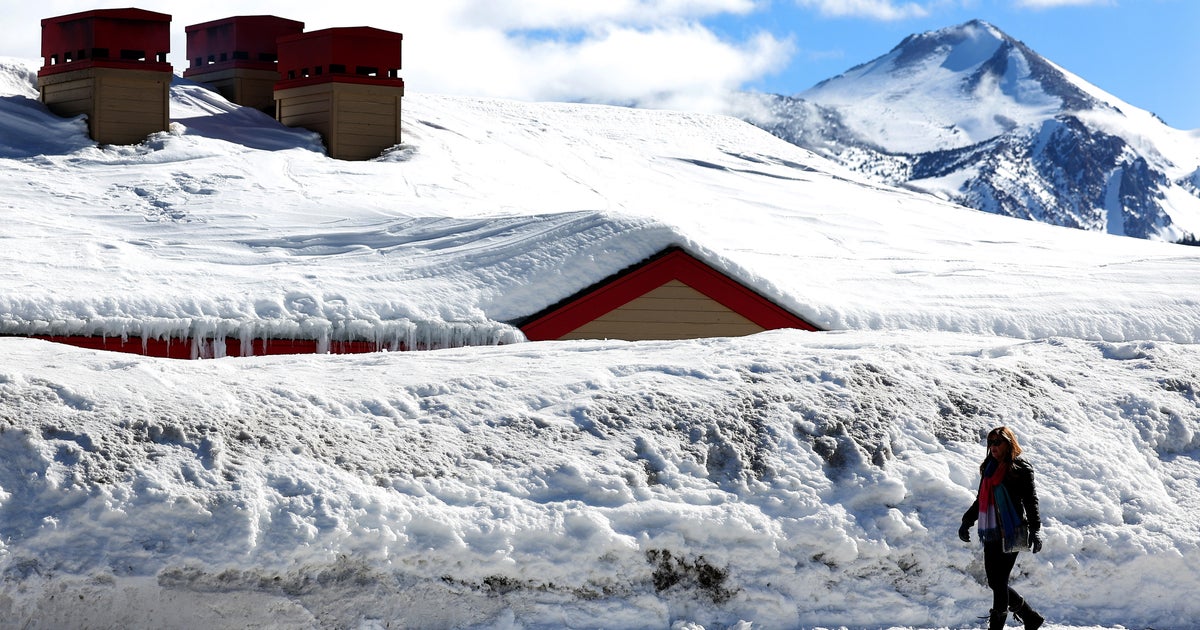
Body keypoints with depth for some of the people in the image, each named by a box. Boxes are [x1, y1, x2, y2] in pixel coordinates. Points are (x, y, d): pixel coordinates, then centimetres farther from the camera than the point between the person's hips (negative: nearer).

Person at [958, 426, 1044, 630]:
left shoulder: (1020, 469, -3)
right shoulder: (989, 468, 17)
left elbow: (1031, 501, -8)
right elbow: (981, 500, 26)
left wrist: (1035, 531, -17)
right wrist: (967, 521, 23)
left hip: (1010, 534, -7)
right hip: (991, 533, 7)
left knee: (999, 582, -8)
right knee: (995, 582, 6)